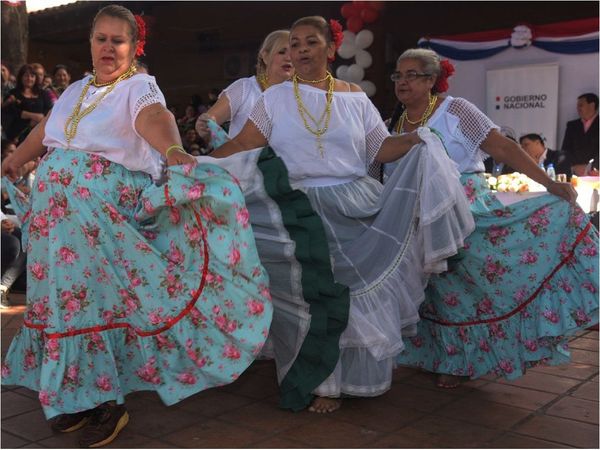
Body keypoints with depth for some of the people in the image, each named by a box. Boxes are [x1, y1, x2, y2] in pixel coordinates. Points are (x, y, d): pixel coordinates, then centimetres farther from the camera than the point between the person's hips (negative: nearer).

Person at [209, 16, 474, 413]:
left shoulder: (355, 98, 7)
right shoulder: (275, 98, 4)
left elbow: (381, 148, 4)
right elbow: (243, 145, -1)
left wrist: (416, 140, -14)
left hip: (355, 207, 2)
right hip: (302, 210, -1)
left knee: (357, 289, 1)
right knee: (313, 295, -1)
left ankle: (351, 374, 21)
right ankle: (322, 382, 15)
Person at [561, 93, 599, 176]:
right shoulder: (572, 125, 16)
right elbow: (565, 150, 9)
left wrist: (592, 168, -17)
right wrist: (575, 166, -6)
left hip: (594, 173, -3)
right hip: (575, 174, 3)